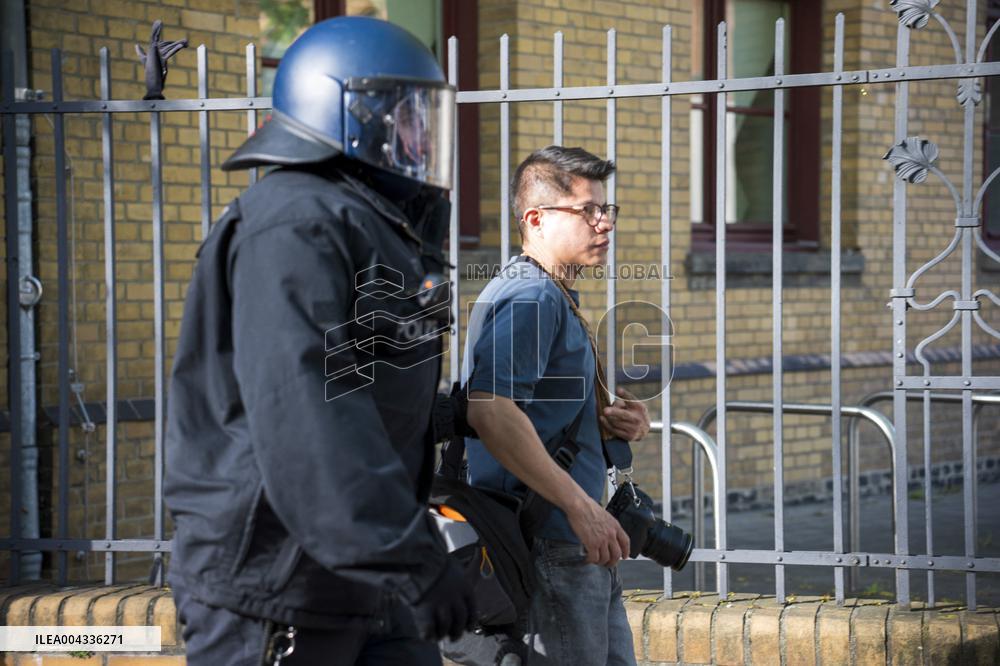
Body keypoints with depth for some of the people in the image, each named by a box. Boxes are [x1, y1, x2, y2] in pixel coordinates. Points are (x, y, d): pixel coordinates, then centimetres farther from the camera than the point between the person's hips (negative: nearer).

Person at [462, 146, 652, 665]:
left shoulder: (559, 299, 21)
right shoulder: (529, 298, -13)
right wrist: (581, 506, -25)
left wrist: (614, 423, 7)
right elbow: (488, 410, -27)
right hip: (547, 544, -11)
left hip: (583, 547, 11)